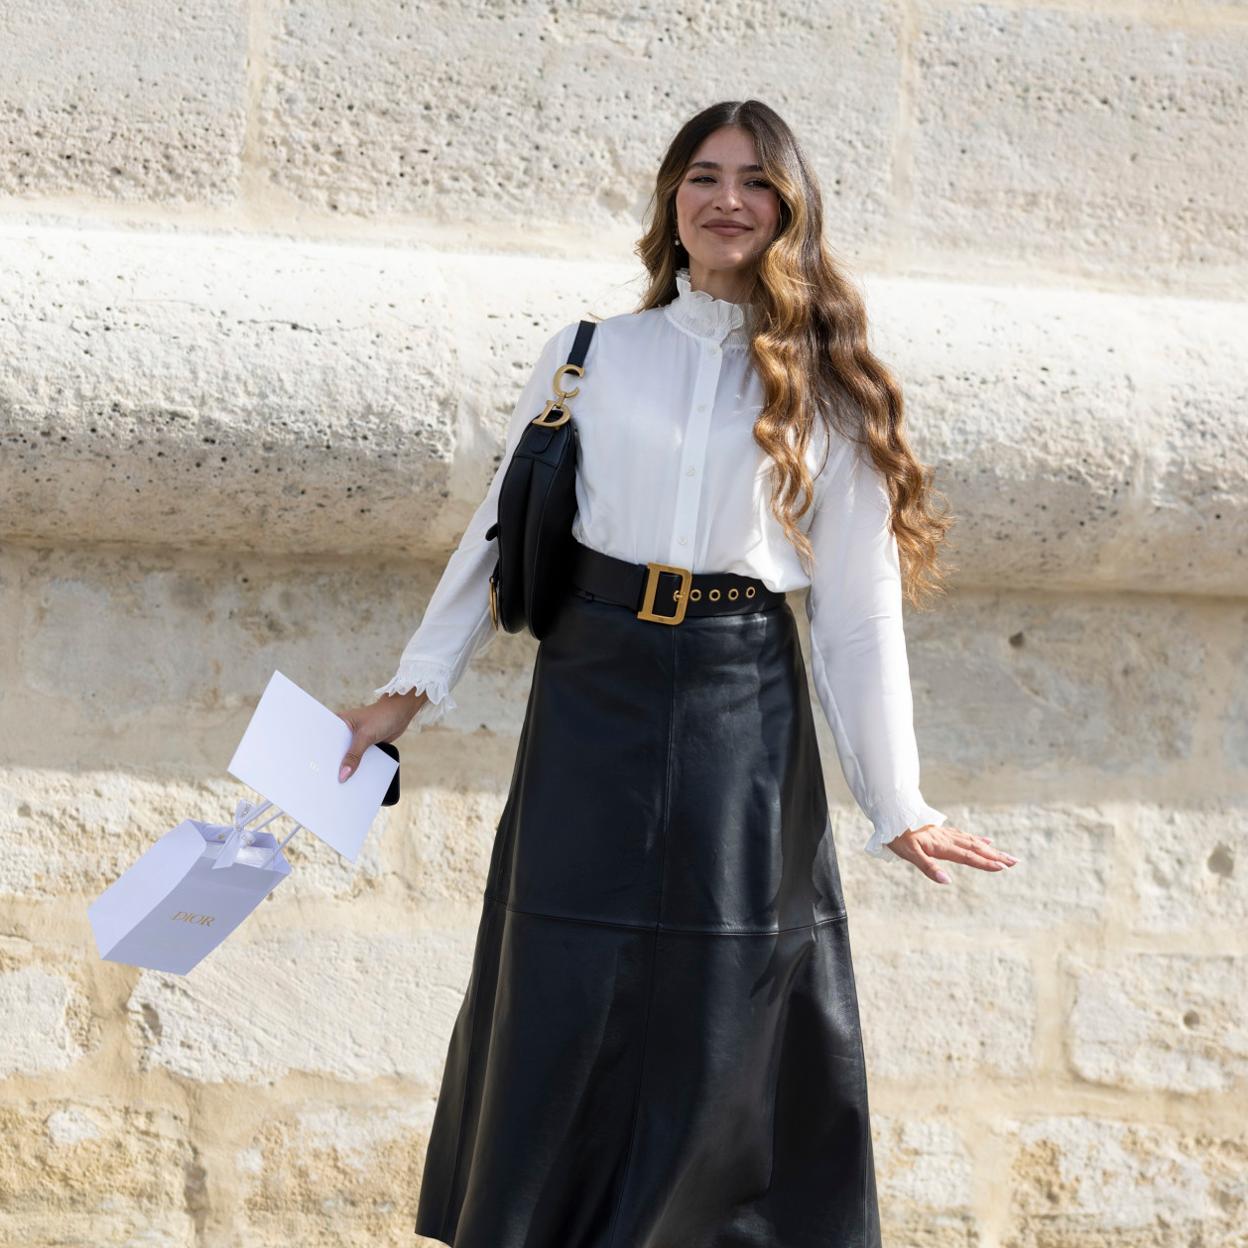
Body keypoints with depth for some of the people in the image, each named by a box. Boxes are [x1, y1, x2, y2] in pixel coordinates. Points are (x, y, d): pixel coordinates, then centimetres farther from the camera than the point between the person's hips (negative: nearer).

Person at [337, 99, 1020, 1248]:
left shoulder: (827, 390, 6)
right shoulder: (593, 355, 7)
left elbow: (859, 610, 5)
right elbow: (503, 530, 11)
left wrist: (896, 803, 4)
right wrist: (416, 688, 7)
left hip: (745, 714, 0)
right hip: (594, 693, 0)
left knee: (722, 1021, 1)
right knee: (563, 1005, 1)